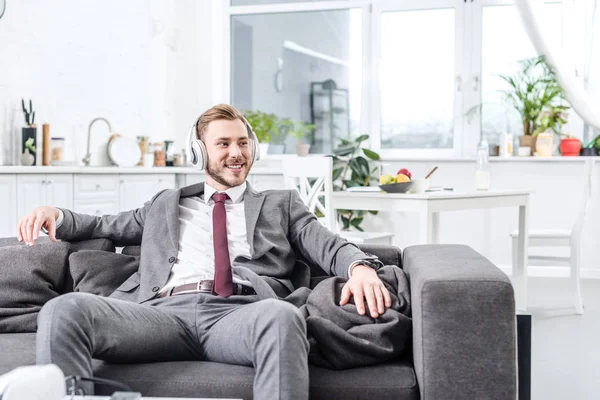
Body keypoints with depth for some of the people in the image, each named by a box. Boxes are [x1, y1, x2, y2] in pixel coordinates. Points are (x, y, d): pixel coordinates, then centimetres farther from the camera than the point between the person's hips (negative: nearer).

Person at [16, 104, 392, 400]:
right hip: (164, 309, 2)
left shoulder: (281, 204, 27)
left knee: (282, 315, -40)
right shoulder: (167, 203, 34)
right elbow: (105, 226, 33)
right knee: (64, 310, -27)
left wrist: (360, 266, -12)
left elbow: (329, 245, 13)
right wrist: (55, 215, 10)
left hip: (239, 313, -1)